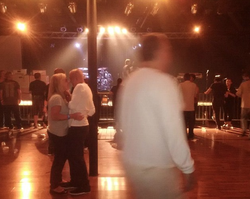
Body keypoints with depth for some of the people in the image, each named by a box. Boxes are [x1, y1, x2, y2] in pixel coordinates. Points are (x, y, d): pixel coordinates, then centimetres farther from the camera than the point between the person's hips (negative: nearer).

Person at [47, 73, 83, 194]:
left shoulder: (61, 96, 11)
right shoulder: (56, 97, -21)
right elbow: (55, 116, -29)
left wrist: (74, 115, 8)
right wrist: (72, 116, -32)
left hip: (61, 132, 10)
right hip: (57, 133, -10)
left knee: (62, 156, 19)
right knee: (59, 158, -1)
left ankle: (57, 180, 33)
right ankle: (54, 186, 12)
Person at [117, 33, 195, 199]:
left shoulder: (130, 82, 6)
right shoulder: (164, 82, -18)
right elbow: (174, 131, -21)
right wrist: (188, 168, -12)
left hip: (132, 163, 8)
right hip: (157, 167, -8)